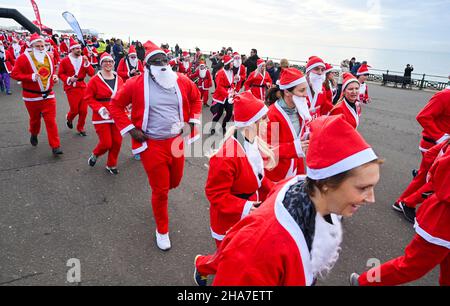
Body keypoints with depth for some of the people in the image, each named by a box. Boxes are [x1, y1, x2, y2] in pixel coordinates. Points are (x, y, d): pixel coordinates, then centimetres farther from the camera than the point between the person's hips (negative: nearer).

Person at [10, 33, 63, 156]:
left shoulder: (48, 57, 4)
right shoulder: (24, 58, -10)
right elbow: (14, 74, -10)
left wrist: (55, 77, 0)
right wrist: (31, 77, -23)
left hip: (48, 95, 2)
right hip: (32, 96, -2)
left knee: (51, 121, -4)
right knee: (35, 119, 15)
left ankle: (55, 147, -2)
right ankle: (34, 134, 48)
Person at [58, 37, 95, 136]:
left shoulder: (84, 59, 4)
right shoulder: (65, 61, -4)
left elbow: (91, 73, -3)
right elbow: (60, 74, 0)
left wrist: (87, 63, -13)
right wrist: (69, 79, -16)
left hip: (82, 86, 3)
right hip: (71, 87, -3)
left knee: (83, 110, 1)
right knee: (74, 109, -3)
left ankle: (80, 128, 19)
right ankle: (69, 119, 34)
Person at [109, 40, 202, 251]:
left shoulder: (182, 81, -2)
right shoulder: (136, 84, -11)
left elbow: (196, 99, 16)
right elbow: (115, 105, -1)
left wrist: (191, 122, 6)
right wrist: (130, 129, -9)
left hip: (177, 142, 4)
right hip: (152, 145, -4)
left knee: (175, 181, 21)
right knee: (160, 190, 4)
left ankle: (158, 191, 60)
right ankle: (162, 230, 28)